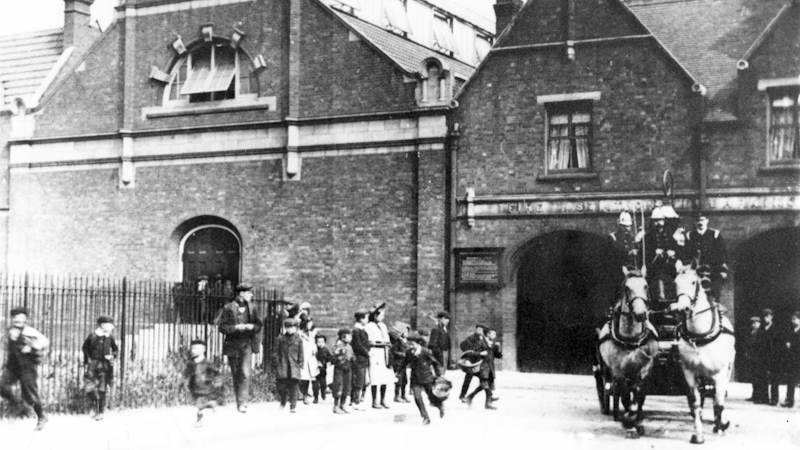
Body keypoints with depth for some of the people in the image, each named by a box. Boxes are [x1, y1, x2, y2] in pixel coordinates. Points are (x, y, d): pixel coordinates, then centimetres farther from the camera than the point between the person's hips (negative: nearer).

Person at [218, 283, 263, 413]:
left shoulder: (251, 308, 8)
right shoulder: (228, 308, -3)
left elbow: (258, 325, 12)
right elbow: (222, 327, -5)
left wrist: (252, 326, -10)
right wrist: (236, 327, -19)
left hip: (247, 345, 1)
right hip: (233, 346, -1)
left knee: (245, 374, -13)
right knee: (236, 375, 8)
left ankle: (242, 403, -15)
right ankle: (238, 402, 20)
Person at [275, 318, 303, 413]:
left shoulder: (298, 340, 5)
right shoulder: (281, 338, 7)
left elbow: (301, 354, 8)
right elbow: (277, 352, 11)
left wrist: (301, 365, 3)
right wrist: (276, 362, 7)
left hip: (294, 366, -1)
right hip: (282, 366, 1)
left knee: (293, 387, -2)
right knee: (281, 385, 0)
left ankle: (293, 406, 4)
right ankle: (283, 402, 24)